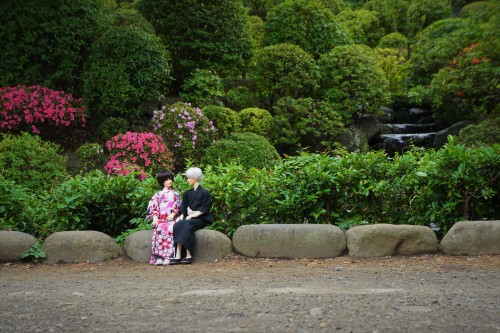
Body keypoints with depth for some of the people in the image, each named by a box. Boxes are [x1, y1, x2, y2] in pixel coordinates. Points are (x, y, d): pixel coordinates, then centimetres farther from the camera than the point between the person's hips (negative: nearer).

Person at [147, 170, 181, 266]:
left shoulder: (175, 194, 19)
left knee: (170, 230, -32)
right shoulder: (158, 194, 17)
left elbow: (178, 207, 11)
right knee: (159, 231, -32)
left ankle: (167, 257, -37)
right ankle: (159, 257, -37)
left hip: (171, 219, 0)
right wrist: (155, 218, -7)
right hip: (160, 219, 0)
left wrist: (172, 215, -7)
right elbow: (154, 207, 9)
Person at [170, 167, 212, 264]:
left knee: (186, 225, -33)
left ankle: (189, 255, -32)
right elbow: (184, 208, 16)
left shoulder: (204, 193, -2)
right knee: (177, 225, -26)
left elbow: (203, 210, -7)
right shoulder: (187, 193, 17)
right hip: (188, 218, 5)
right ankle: (178, 255, -34)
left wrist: (192, 215, -16)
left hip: (200, 219, -5)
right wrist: (182, 216, -3)